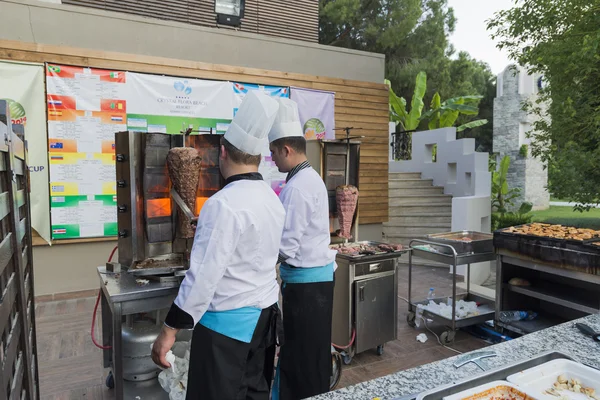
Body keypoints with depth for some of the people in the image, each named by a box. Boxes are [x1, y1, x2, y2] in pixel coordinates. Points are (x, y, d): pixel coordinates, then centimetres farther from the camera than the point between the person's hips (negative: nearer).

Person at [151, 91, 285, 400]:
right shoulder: (272, 198, 4)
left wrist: (169, 330, -15)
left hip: (228, 322, -8)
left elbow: (204, 275, -24)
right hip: (264, 316, 8)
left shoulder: (224, 203, -21)